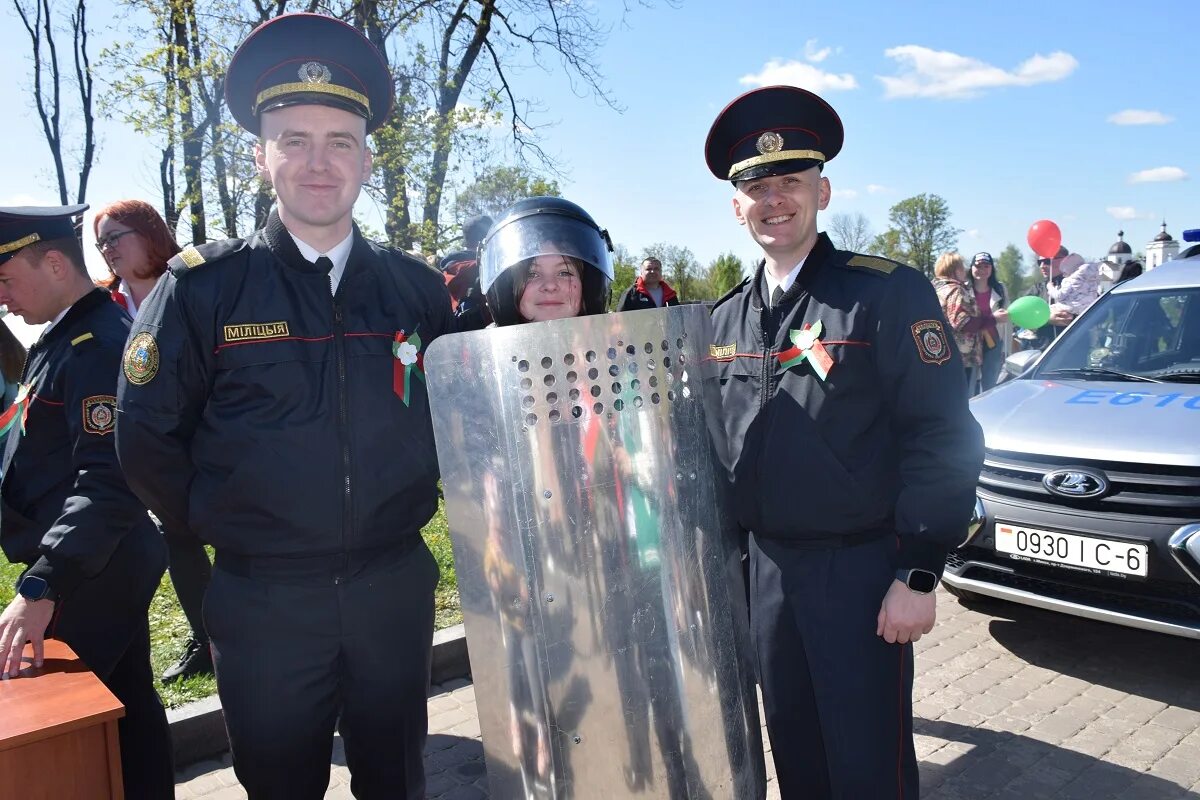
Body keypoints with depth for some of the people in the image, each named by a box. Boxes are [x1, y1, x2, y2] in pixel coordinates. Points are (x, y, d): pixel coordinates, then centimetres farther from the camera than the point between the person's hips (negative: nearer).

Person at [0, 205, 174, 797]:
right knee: (125, 710, 19)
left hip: (90, 576, -9)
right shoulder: (63, 337, 12)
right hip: (96, 569, 9)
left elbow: (110, 481, -28)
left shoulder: (100, 343, -20)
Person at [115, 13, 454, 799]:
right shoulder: (203, 285, -8)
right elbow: (146, 436, -3)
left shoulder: (417, 289, -1)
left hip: (396, 588, 2)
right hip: (264, 600, -1)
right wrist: (218, 524, 0)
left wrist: (416, 497, 6)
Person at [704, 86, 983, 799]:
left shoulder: (889, 292, -10)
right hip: (766, 566, 6)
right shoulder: (726, 318, 8)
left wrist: (919, 575, -16)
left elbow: (943, 438, -13)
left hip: (862, 571, -5)